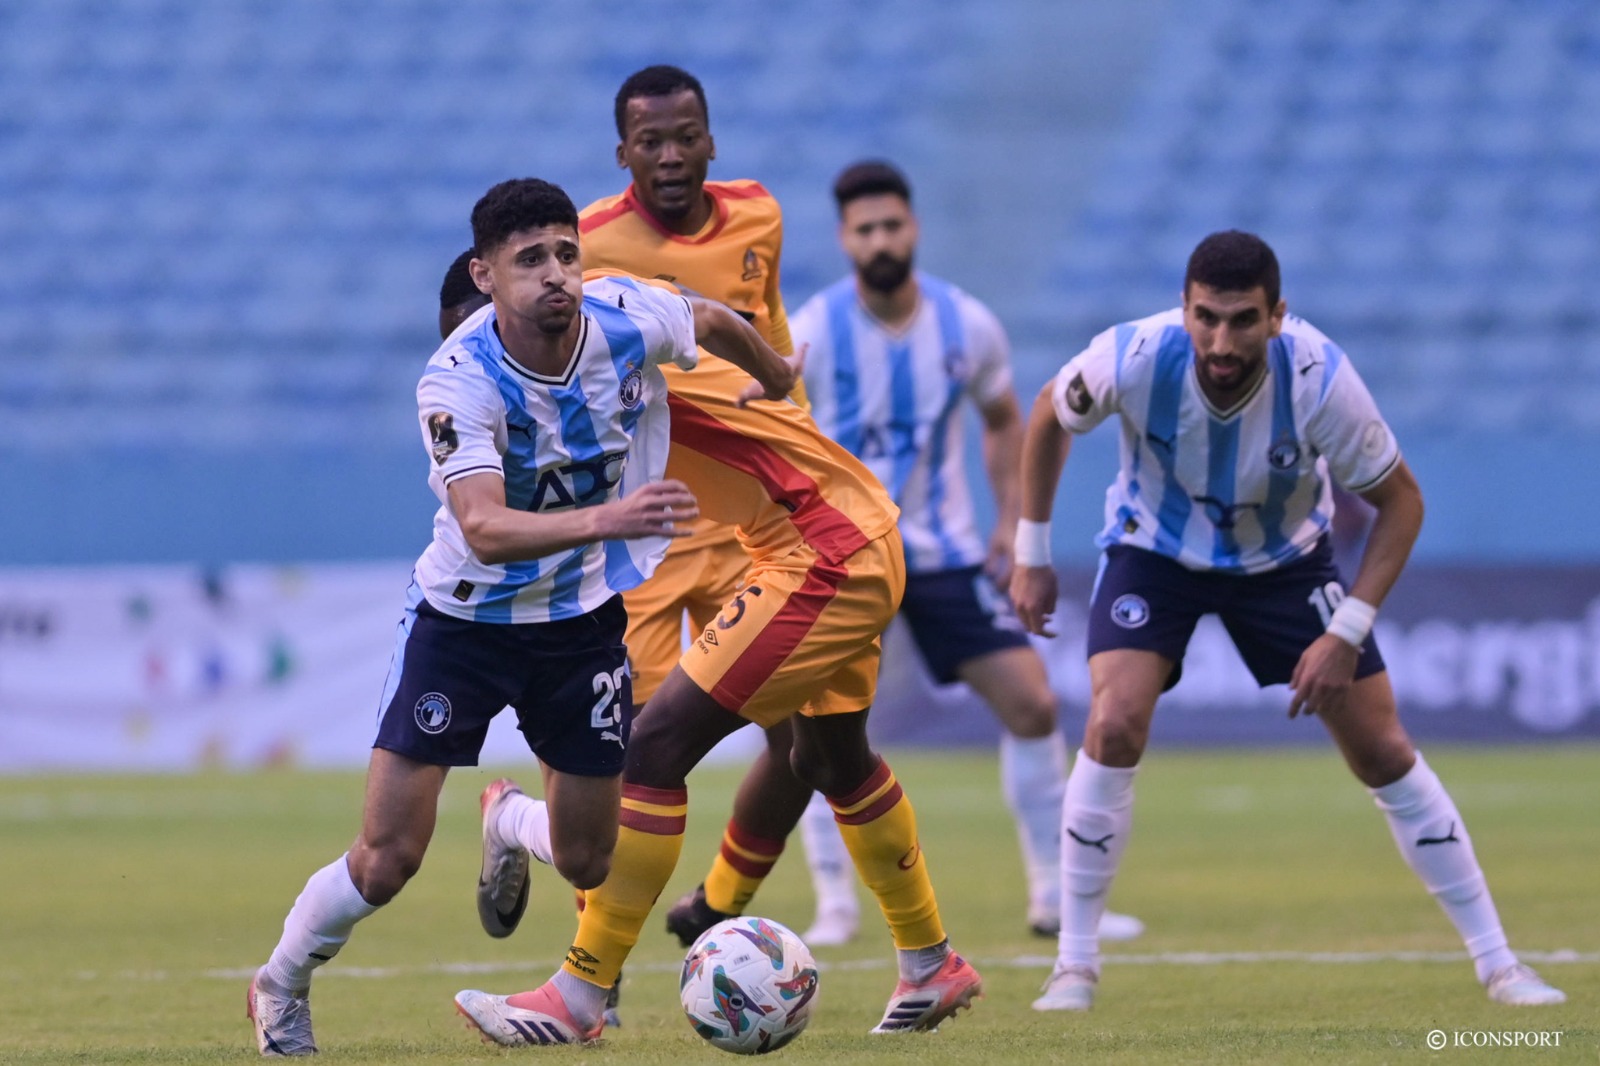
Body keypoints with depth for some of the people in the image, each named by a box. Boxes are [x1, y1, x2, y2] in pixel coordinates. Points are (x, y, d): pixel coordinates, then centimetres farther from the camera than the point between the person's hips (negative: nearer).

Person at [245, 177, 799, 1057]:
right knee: (389, 855, -9)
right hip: (464, 615, -4)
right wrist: (607, 520, -55)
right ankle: (281, 986, 20)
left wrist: (781, 387, 24)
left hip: (584, 618, 4)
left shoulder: (625, 318, -18)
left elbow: (714, 323, 7)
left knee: (588, 863, 6)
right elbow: (484, 529, -41)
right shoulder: (456, 382, -29)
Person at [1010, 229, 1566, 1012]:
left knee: (1383, 753, -2)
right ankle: (1074, 966, -9)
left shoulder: (1320, 380, -32)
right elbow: (1048, 417, -6)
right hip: (1154, 547, 0)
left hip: (1284, 557, 0)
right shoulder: (1133, 360, -30)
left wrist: (1347, 633, -23)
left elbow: (1399, 501, -16)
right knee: (1114, 726, -23)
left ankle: (1496, 962, 9)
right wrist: (1030, 553, -3)